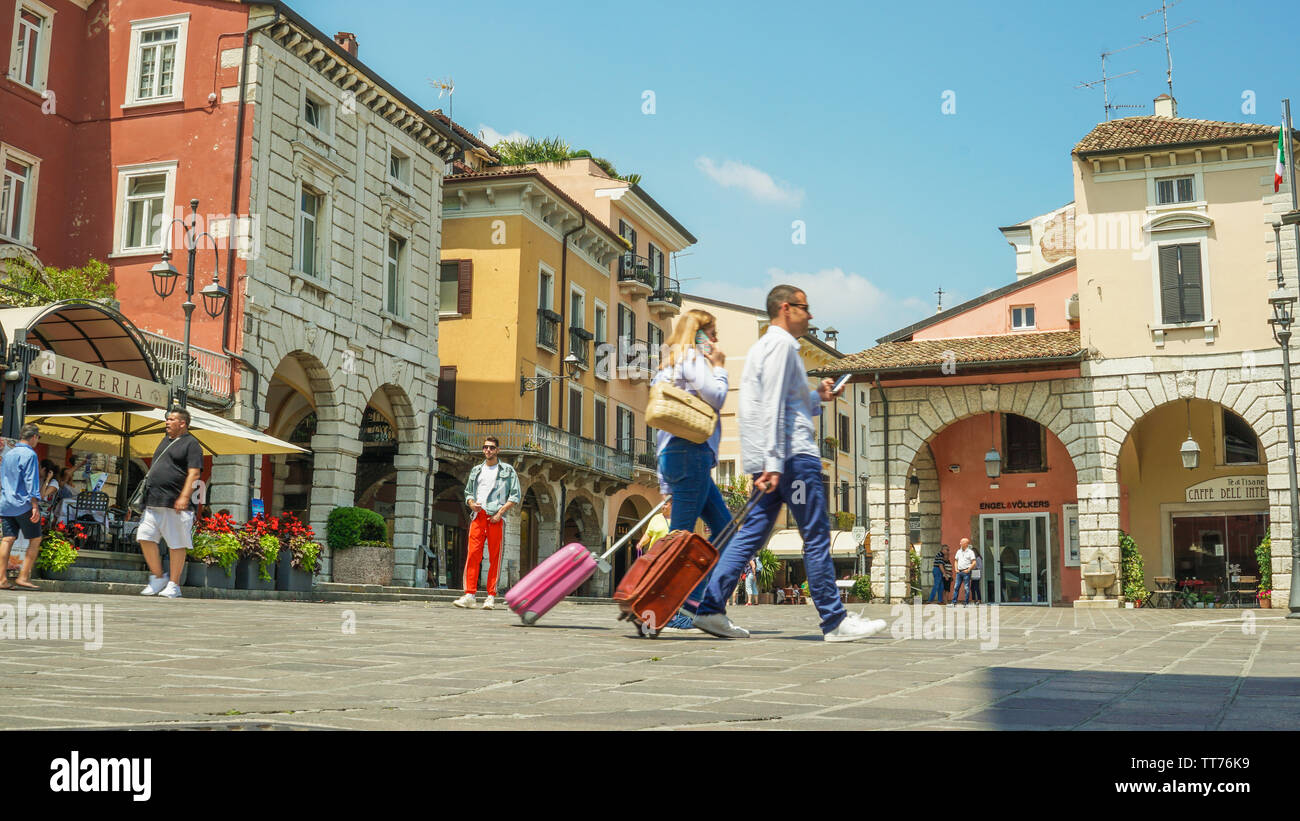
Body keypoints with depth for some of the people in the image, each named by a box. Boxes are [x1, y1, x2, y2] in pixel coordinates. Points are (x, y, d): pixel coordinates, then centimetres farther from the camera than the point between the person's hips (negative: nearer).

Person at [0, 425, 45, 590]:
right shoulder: (29, 454, -8)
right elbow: (31, 481, -14)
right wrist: (35, 506, -16)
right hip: (23, 505, -7)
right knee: (35, 540, 0)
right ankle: (23, 577, -6)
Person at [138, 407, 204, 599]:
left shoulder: (191, 444, -3)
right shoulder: (165, 441, 21)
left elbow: (194, 474, -12)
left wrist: (184, 497, -21)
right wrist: (146, 492, 21)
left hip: (175, 504, -7)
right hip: (153, 502, 7)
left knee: (176, 544, -3)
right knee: (145, 537, -1)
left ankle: (174, 585, 4)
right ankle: (158, 577, 11)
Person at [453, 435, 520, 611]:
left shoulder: (507, 470, 9)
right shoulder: (476, 470, 21)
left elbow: (515, 496, 4)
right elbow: (468, 492, 25)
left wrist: (500, 512, -7)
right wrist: (472, 503, 2)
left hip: (496, 517, -3)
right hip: (478, 516, 3)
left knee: (494, 557, -4)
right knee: (473, 555, -7)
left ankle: (491, 596, 0)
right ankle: (470, 595, -9)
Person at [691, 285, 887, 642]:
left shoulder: (763, 346, 25)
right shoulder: (781, 344, -6)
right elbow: (773, 408, -17)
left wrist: (816, 397, 17)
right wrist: (774, 462, -22)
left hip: (772, 458, 10)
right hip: (793, 455, -10)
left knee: (752, 534, 5)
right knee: (817, 537, -4)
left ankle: (710, 608, -1)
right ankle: (835, 621, 1)